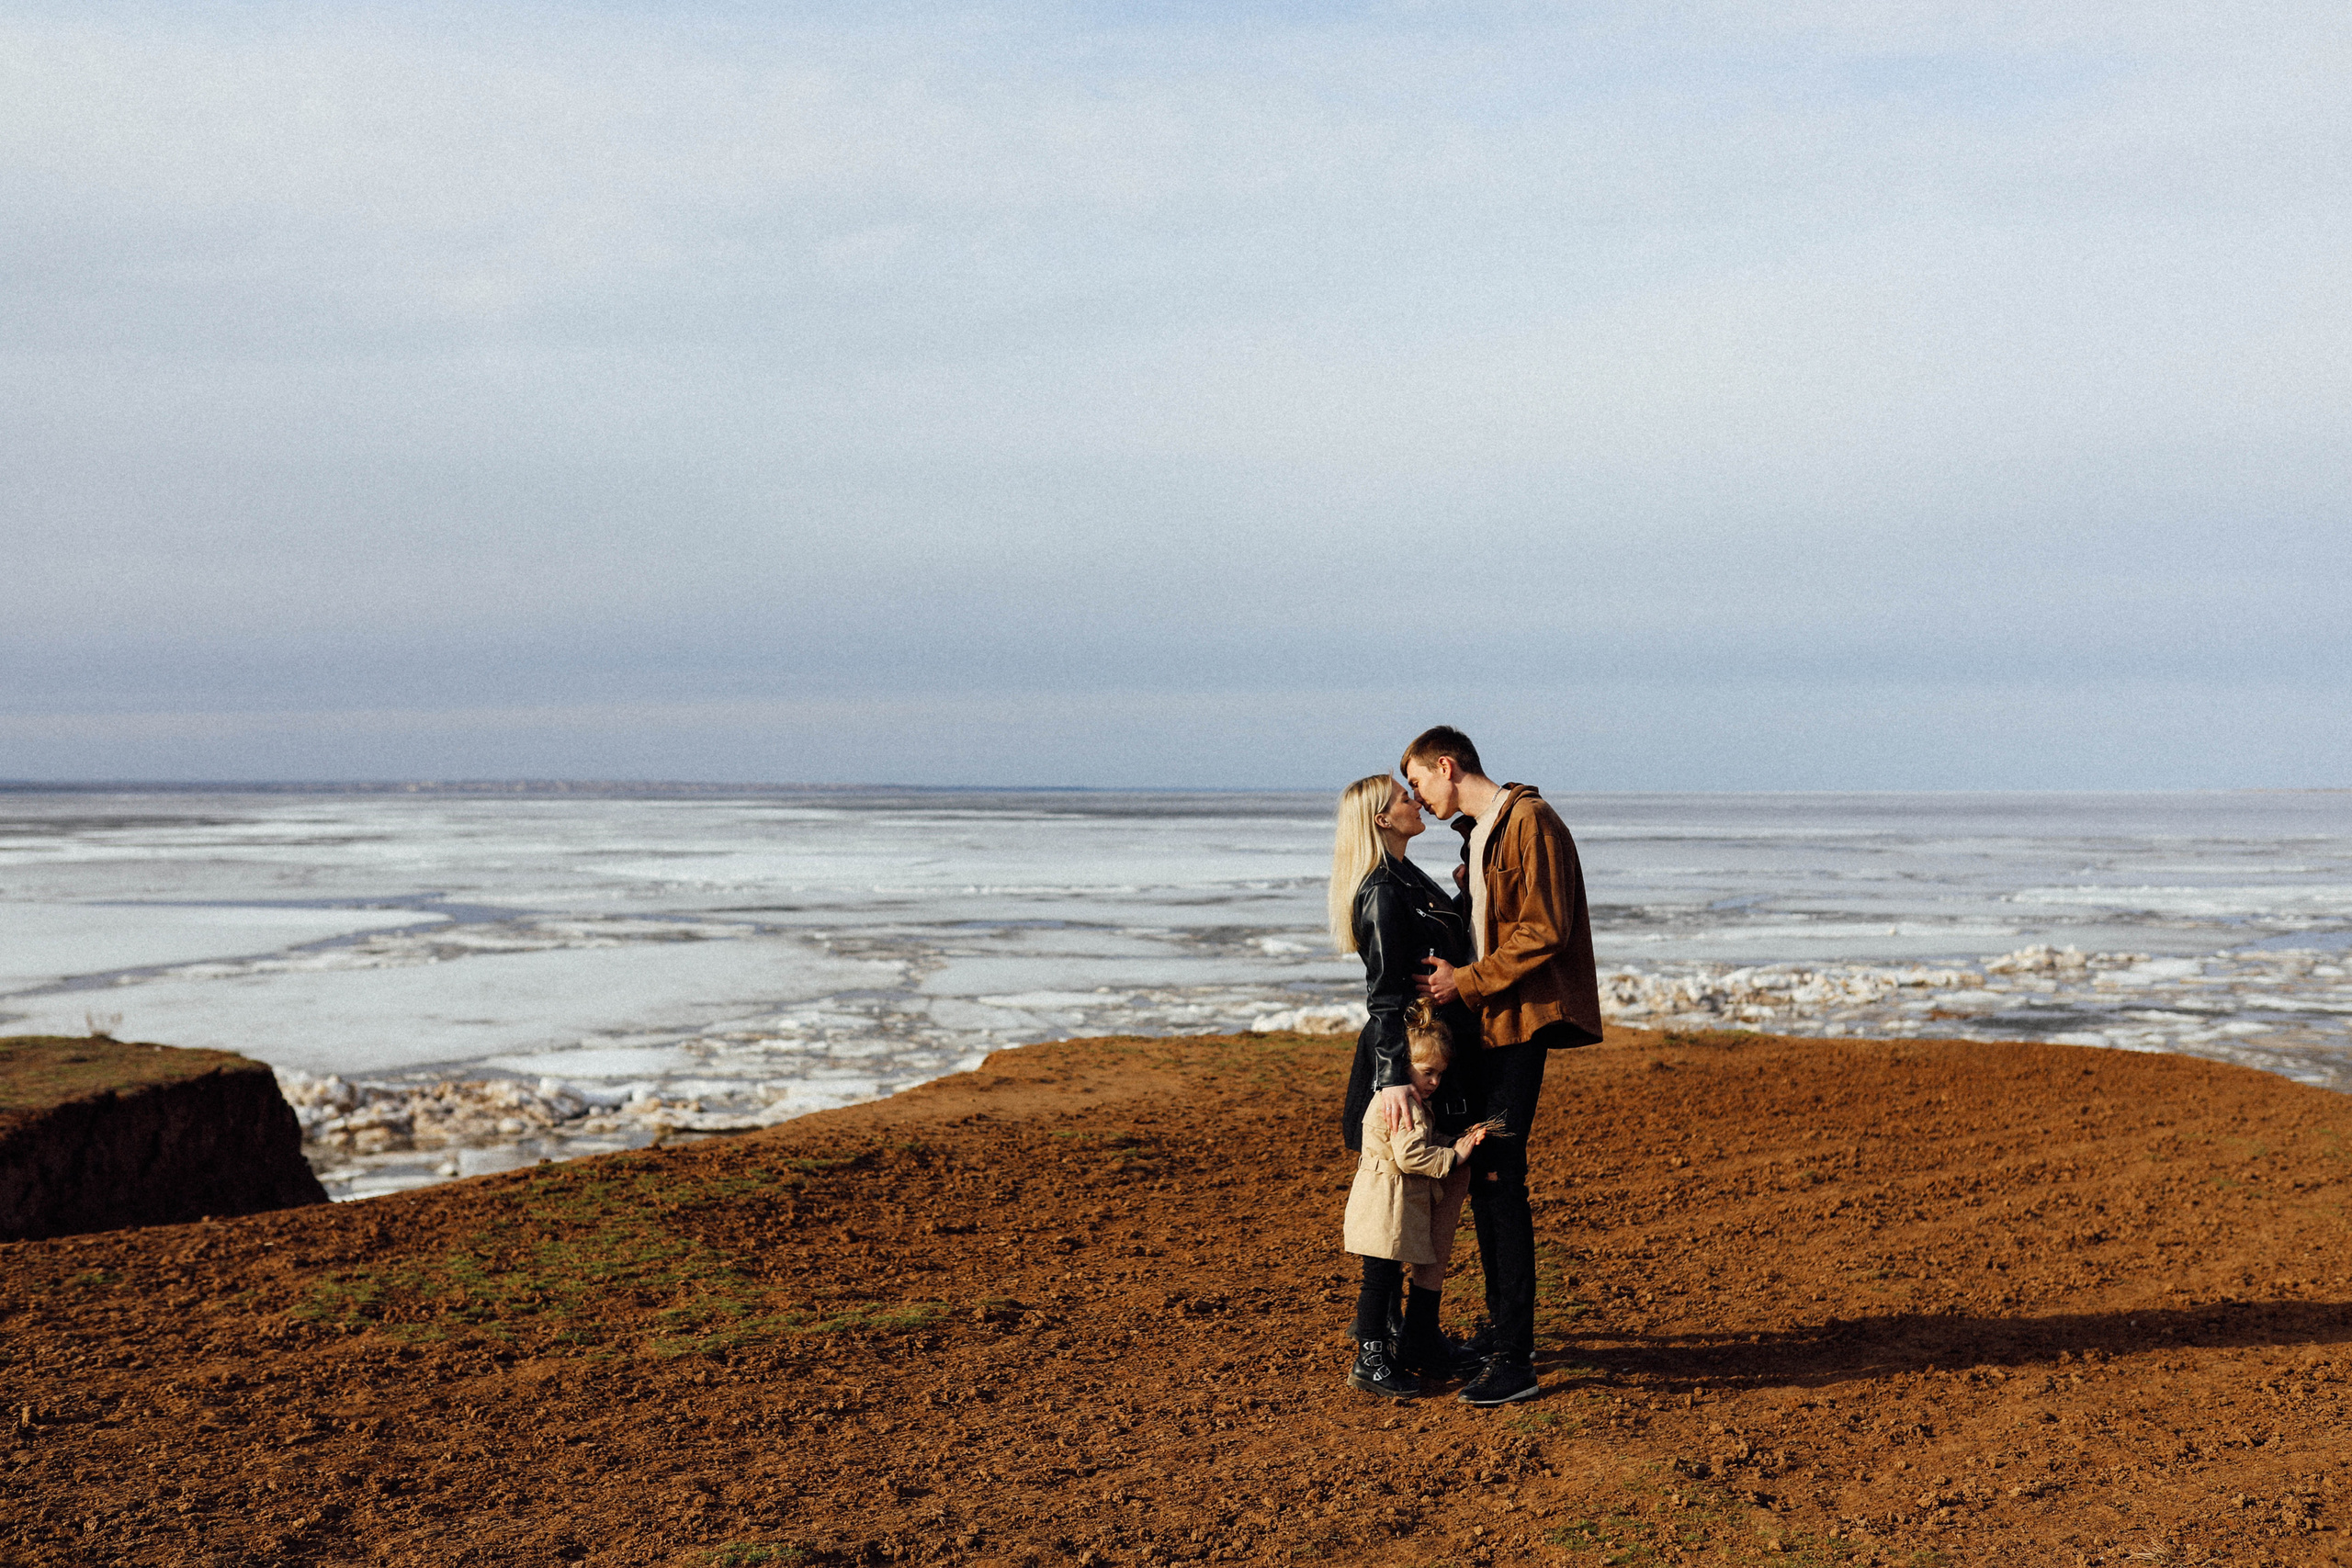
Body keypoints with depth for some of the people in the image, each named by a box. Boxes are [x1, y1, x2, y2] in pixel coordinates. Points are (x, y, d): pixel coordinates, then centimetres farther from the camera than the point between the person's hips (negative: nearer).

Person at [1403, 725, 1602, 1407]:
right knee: (1482, 1179, 12)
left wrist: (1466, 983, -15)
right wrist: (1454, 972, 6)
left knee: (1499, 1180, -12)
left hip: (1519, 1021, -10)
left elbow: (1544, 932, -18)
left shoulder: (1530, 822, -12)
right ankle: (1505, 1333, 22)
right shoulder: (1479, 833, 20)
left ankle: (1516, 1363, -10)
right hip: (1485, 1023, 10)